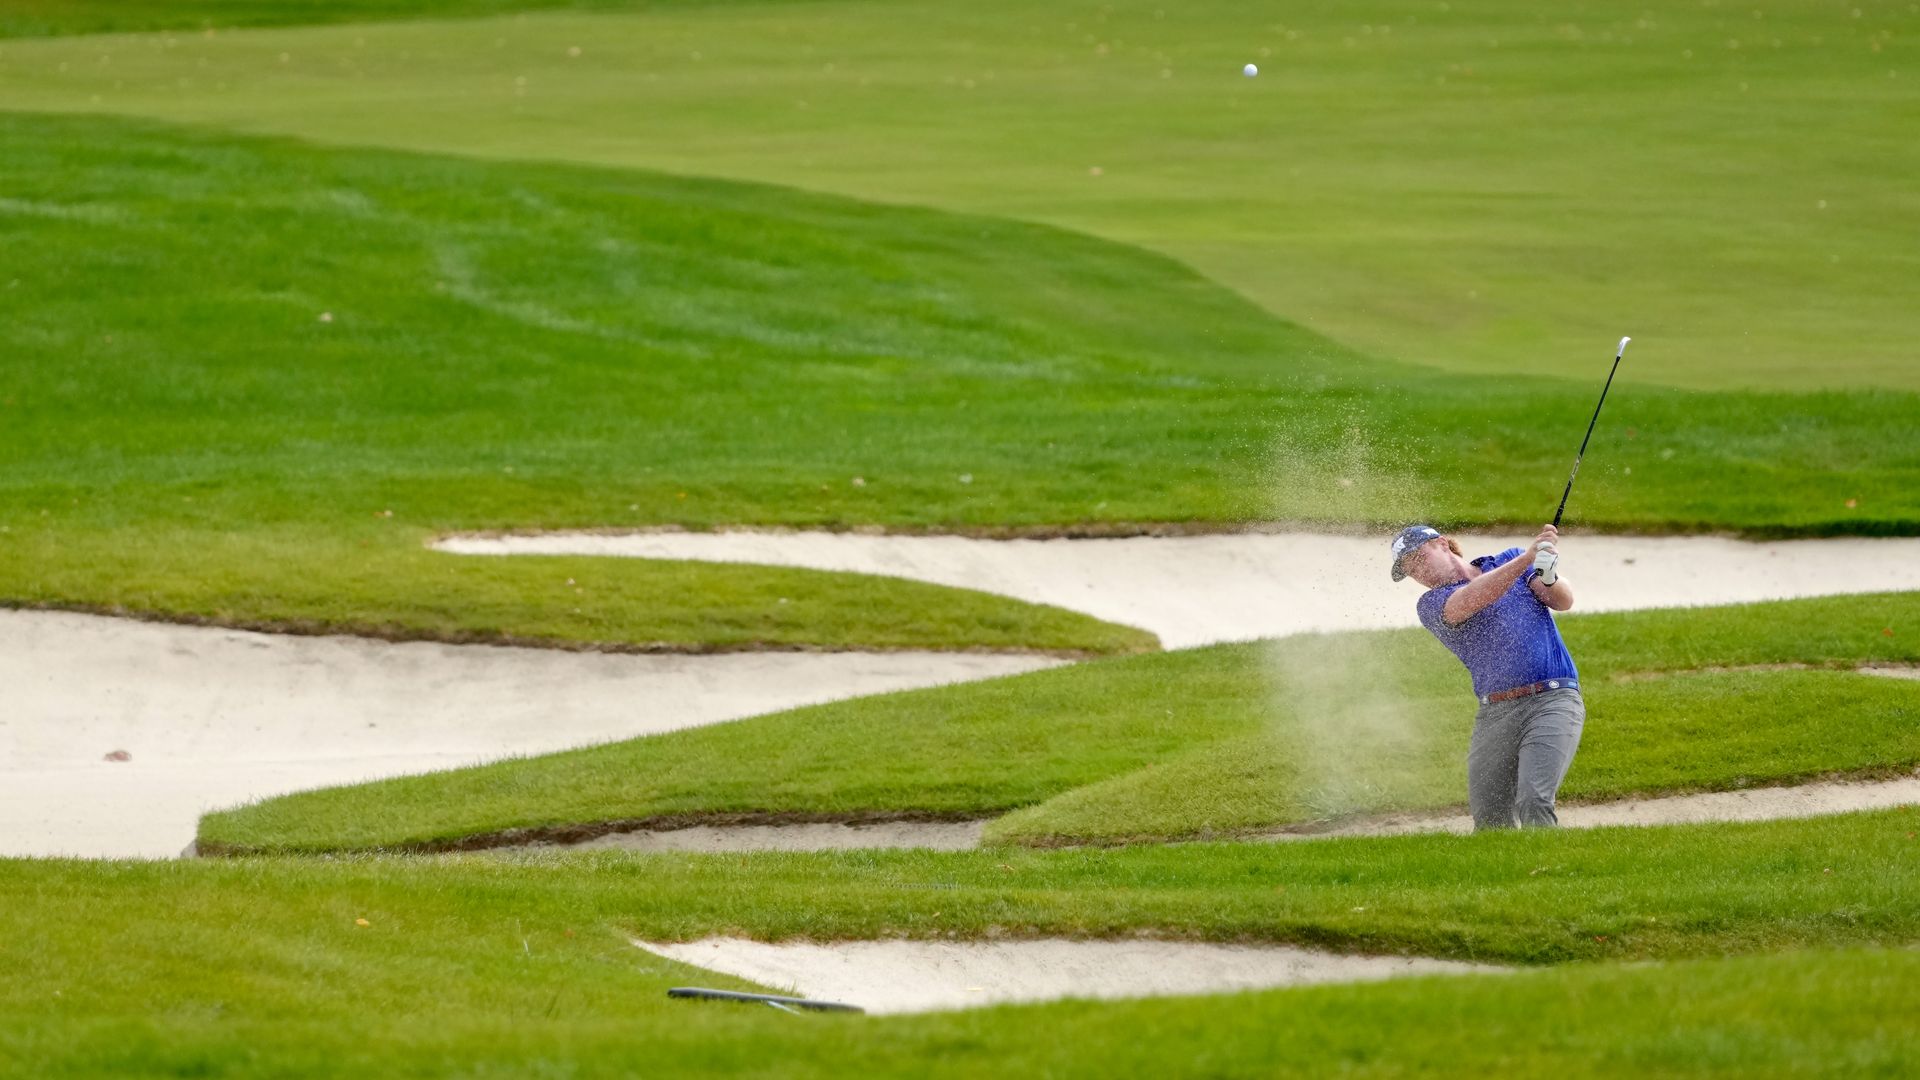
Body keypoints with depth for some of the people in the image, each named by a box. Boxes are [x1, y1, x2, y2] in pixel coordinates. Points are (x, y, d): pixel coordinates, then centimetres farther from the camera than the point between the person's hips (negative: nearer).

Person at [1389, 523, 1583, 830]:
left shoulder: (1510, 559, 14)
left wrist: (1548, 576, -23)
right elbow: (1469, 602, -14)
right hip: (1494, 716, 2)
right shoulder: (1432, 604, 8)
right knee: (1490, 823, 1)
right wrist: (1527, 558, -23)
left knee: (1533, 803, -22)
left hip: (1553, 700, -2)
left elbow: (1563, 601, 1)